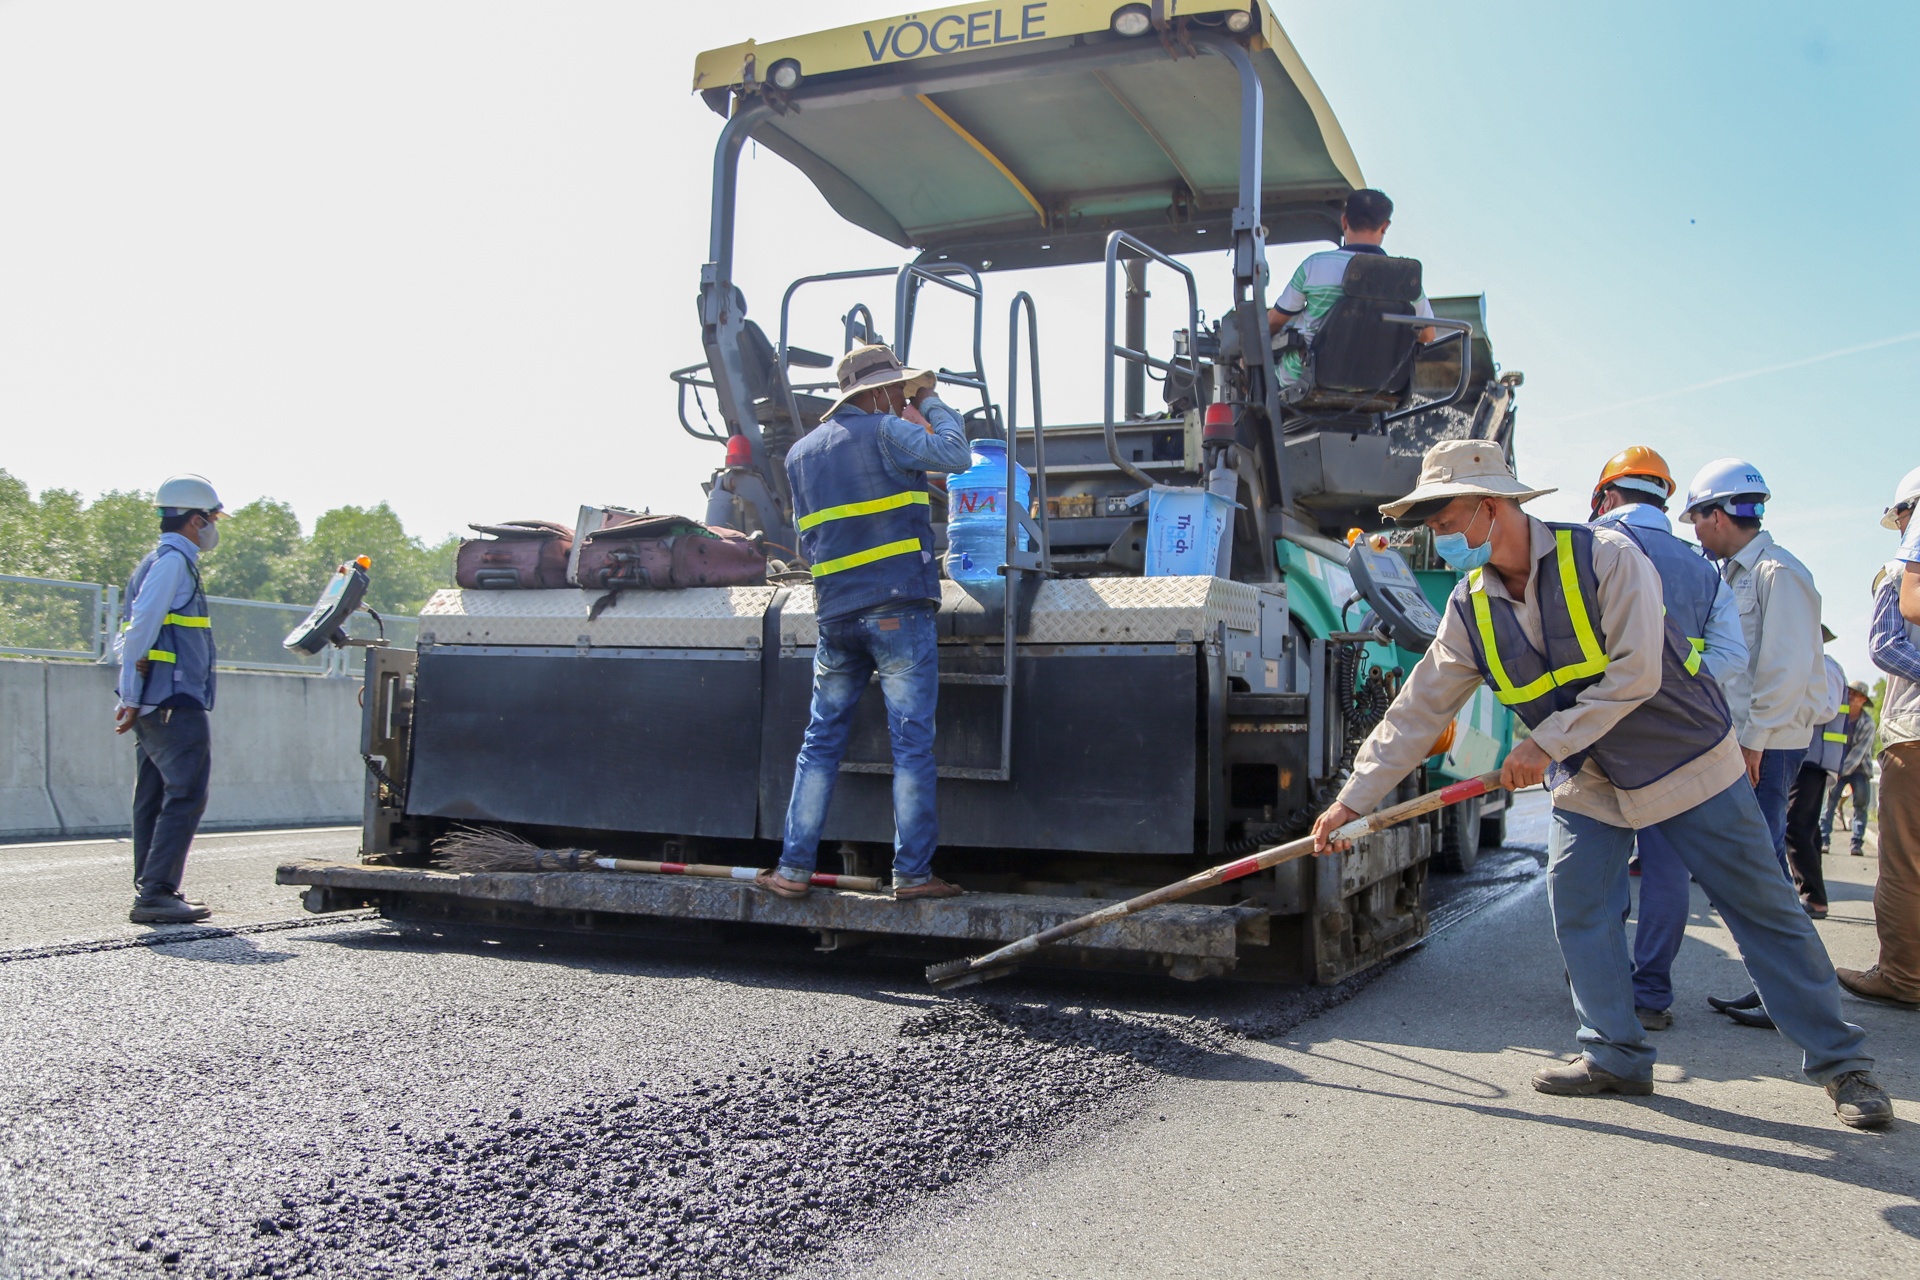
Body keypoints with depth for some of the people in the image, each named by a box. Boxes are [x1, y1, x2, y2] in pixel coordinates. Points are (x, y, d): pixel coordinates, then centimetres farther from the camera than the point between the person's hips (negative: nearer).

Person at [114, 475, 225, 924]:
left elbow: (126, 637, 23)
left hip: (156, 705, 10)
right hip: (175, 703, -10)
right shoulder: (173, 560, -8)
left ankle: (150, 893, 13)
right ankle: (157, 892, -12)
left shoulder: (160, 562, 22)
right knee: (186, 795, -10)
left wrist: (131, 697, 17)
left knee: (154, 800, 10)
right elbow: (140, 626, -17)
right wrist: (131, 696, -15)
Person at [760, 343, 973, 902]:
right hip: (898, 611, -6)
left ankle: (794, 867, 11)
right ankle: (912, 872, 1)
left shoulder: (800, 454, 17)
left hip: (834, 615, 6)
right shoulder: (885, 433, -4)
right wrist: (932, 406, 7)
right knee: (911, 742, -1)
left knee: (821, 741, 11)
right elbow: (955, 455, -8)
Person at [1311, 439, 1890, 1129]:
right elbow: (1417, 711, -3)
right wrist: (1353, 799, -6)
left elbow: (1634, 675, -25)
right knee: (1575, 906, -4)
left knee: (1761, 909, 1)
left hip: (1684, 755, -5)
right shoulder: (1470, 608, -6)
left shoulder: (1605, 556, -22)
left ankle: (1841, 1063, 11)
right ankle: (1617, 1054, 11)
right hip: (1589, 780, 5)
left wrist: (1544, 745, -23)